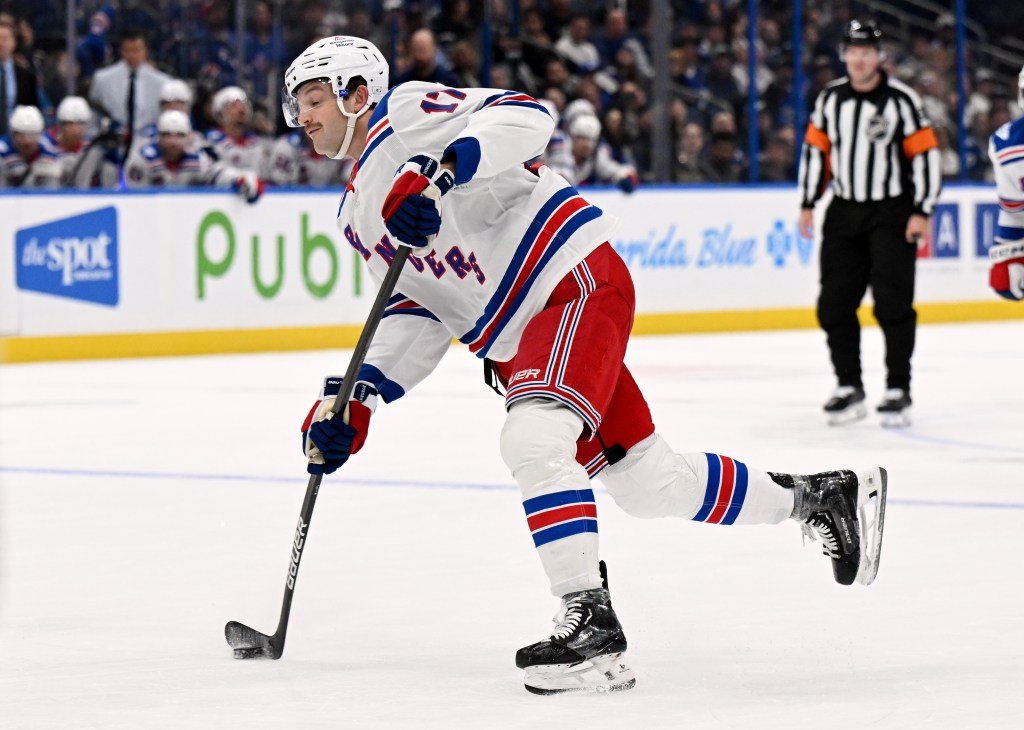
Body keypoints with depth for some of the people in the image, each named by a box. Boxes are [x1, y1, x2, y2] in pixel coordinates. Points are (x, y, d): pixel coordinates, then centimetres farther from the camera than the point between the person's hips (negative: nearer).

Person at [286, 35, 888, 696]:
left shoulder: (405, 114, -7)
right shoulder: (357, 216, 19)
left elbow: (524, 118, -22)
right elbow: (420, 310, 18)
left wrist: (439, 168, -36)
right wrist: (357, 394, 5)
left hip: (577, 279, -10)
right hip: (514, 342, 10)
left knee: (532, 439, -29)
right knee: (649, 484, 14)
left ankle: (592, 628, -28)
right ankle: (816, 496, 33)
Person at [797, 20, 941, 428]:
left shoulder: (901, 100, -10)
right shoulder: (830, 99, 4)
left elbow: (926, 155, -9)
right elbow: (815, 149, 13)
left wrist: (921, 212, -13)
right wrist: (808, 204, 8)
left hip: (893, 214, -5)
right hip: (845, 212, 5)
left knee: (893, 302, -10)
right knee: (835, 305, 1)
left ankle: (898, 391, -4)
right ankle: (849, 388, 11)